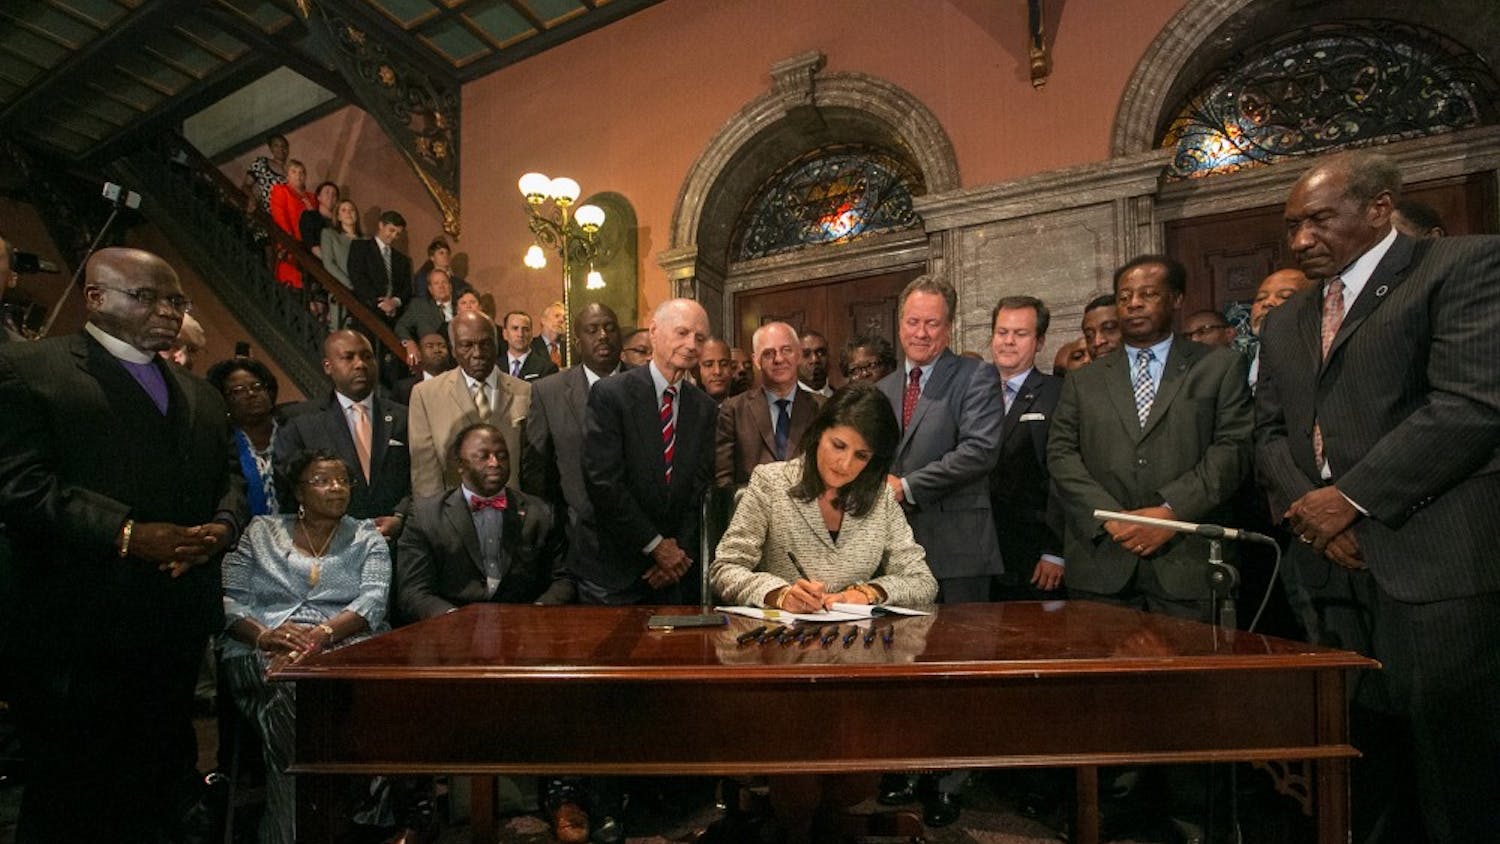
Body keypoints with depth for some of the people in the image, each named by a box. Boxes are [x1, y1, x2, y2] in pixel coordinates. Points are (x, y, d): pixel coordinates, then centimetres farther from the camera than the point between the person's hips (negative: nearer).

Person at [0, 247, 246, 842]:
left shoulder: (199, 394, 17)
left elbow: (229, 478, 15)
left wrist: (223, 527, -6)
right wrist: (125, 535, -24)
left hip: (178, 628, 6)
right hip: (76, 627, -6)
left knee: (158, 794, 17)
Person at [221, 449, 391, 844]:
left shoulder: (367, 538, 15)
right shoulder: (260, 532, 18)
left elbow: (373, 600, -1)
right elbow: (229, 597, 7)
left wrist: (321, 635, -19)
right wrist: (262, 635, -14)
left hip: (344, 646, 0)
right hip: (263, 653, 1)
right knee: (286, 697, -33)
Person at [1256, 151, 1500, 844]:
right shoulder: (1283, 323, 19)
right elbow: (1269, 434, 13)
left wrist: (1350, 497, -13)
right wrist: (1306, 507, -5)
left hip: (1438, 567, -5)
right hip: (1335, 568, 5)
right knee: (1361, 769, 10)